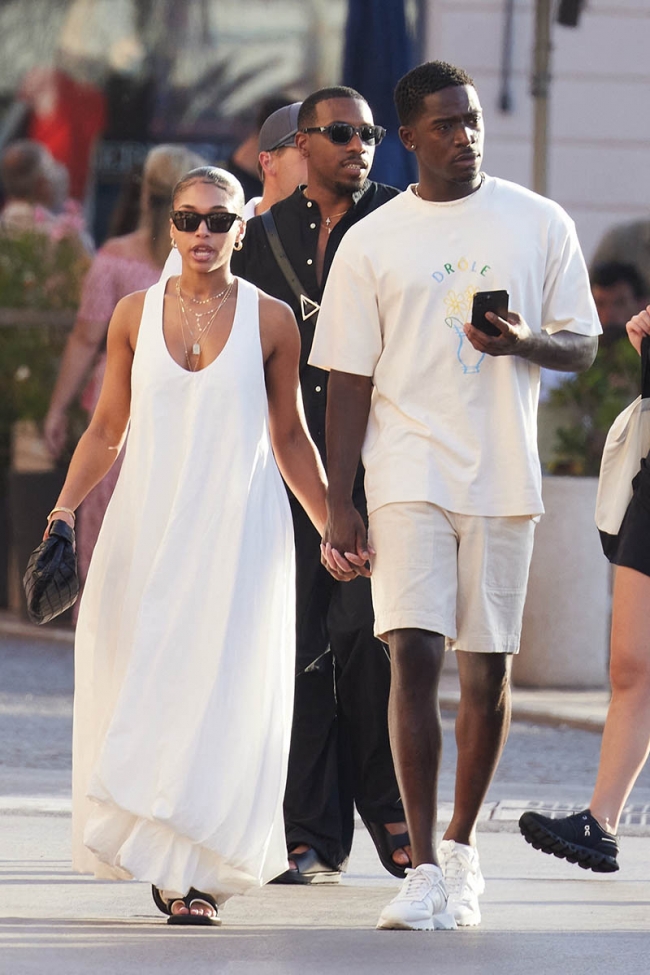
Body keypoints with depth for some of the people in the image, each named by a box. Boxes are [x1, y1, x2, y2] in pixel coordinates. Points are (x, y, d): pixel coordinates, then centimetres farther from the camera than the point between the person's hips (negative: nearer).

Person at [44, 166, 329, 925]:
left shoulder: (270, 321, 1)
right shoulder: (135, 315, 5)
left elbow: (290, 438, 10)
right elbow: (107, 430, 11)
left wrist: (332, 525, 7)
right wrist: (65, 506, 1)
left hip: (238, 528, -1)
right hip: (148, 525, 1)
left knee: (222, 693, -6)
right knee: (140, 688, -2)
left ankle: (197, 873, 0)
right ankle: (162, 855, 14)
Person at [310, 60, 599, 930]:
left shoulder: (540, 224, 6)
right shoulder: (371, 242, 4)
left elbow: (582, 343, 9)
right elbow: (349, 378, 4)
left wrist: (522, 342, -14)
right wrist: (338, 505, -2)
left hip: (503, 479, 1)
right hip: (409, 475, -1)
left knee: (487, 665, 5)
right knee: (413, 655, -13)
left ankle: (462, 850, 22)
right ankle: (423, 869, -11)